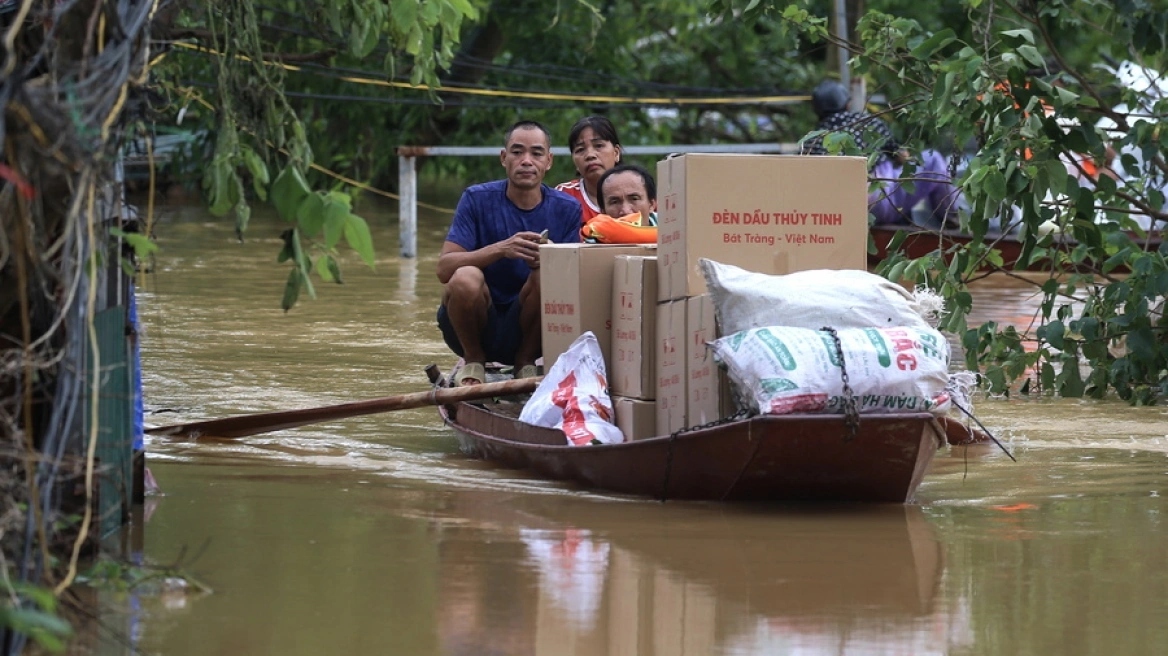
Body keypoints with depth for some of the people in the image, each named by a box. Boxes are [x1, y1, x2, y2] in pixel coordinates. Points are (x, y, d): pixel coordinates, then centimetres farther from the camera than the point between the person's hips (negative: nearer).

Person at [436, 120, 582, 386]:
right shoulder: (478, 199, -5)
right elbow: (444, 269, -15)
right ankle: (473, 362, -3)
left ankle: (526, 362, -3)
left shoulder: (566, 209, 0)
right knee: (466, 278, -32)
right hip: (477, 325, -1)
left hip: (526, 330, 1)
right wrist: (500, 249, -32)